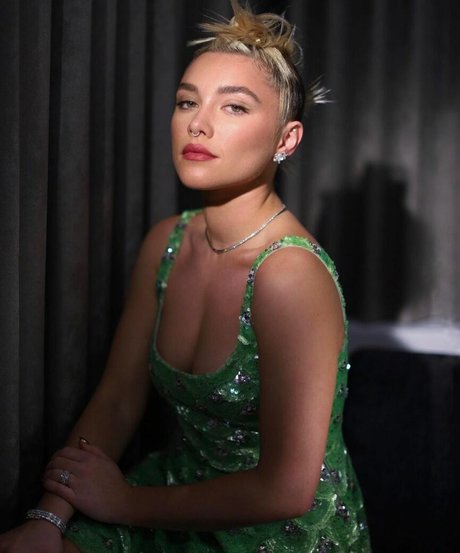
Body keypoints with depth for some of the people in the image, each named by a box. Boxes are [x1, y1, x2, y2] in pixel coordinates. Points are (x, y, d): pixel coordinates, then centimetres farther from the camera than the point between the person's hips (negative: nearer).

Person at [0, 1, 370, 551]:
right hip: (185, 496, 5)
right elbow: (116, 401, 2)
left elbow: (287, 488, -22)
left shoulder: (290, 273, -24)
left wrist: (127, 503, -13)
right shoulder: (165, 243, -2)